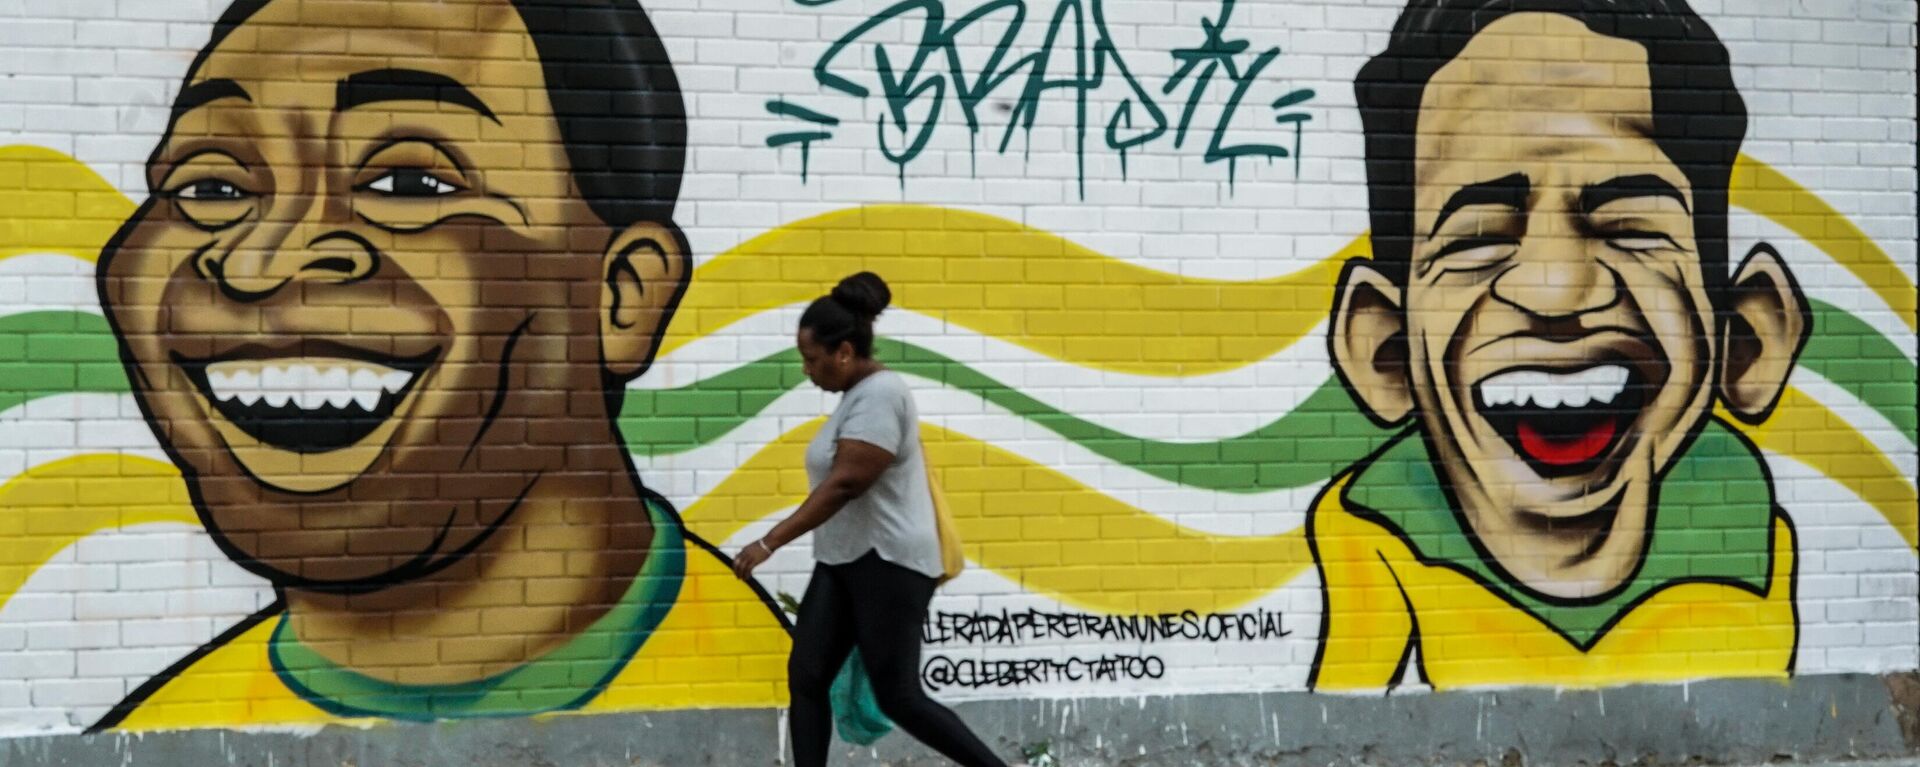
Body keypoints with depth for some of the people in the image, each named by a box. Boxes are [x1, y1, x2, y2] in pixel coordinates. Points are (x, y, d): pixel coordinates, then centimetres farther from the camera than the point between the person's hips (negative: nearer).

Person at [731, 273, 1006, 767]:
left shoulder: (879, 394, -18)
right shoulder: (859, 394, 14)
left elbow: (845, 483, -25)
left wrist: (770, 543, -25)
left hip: (888, 563, -10)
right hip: (843, 561, 10)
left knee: (898, 697, -6)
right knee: (805, 676, 0)